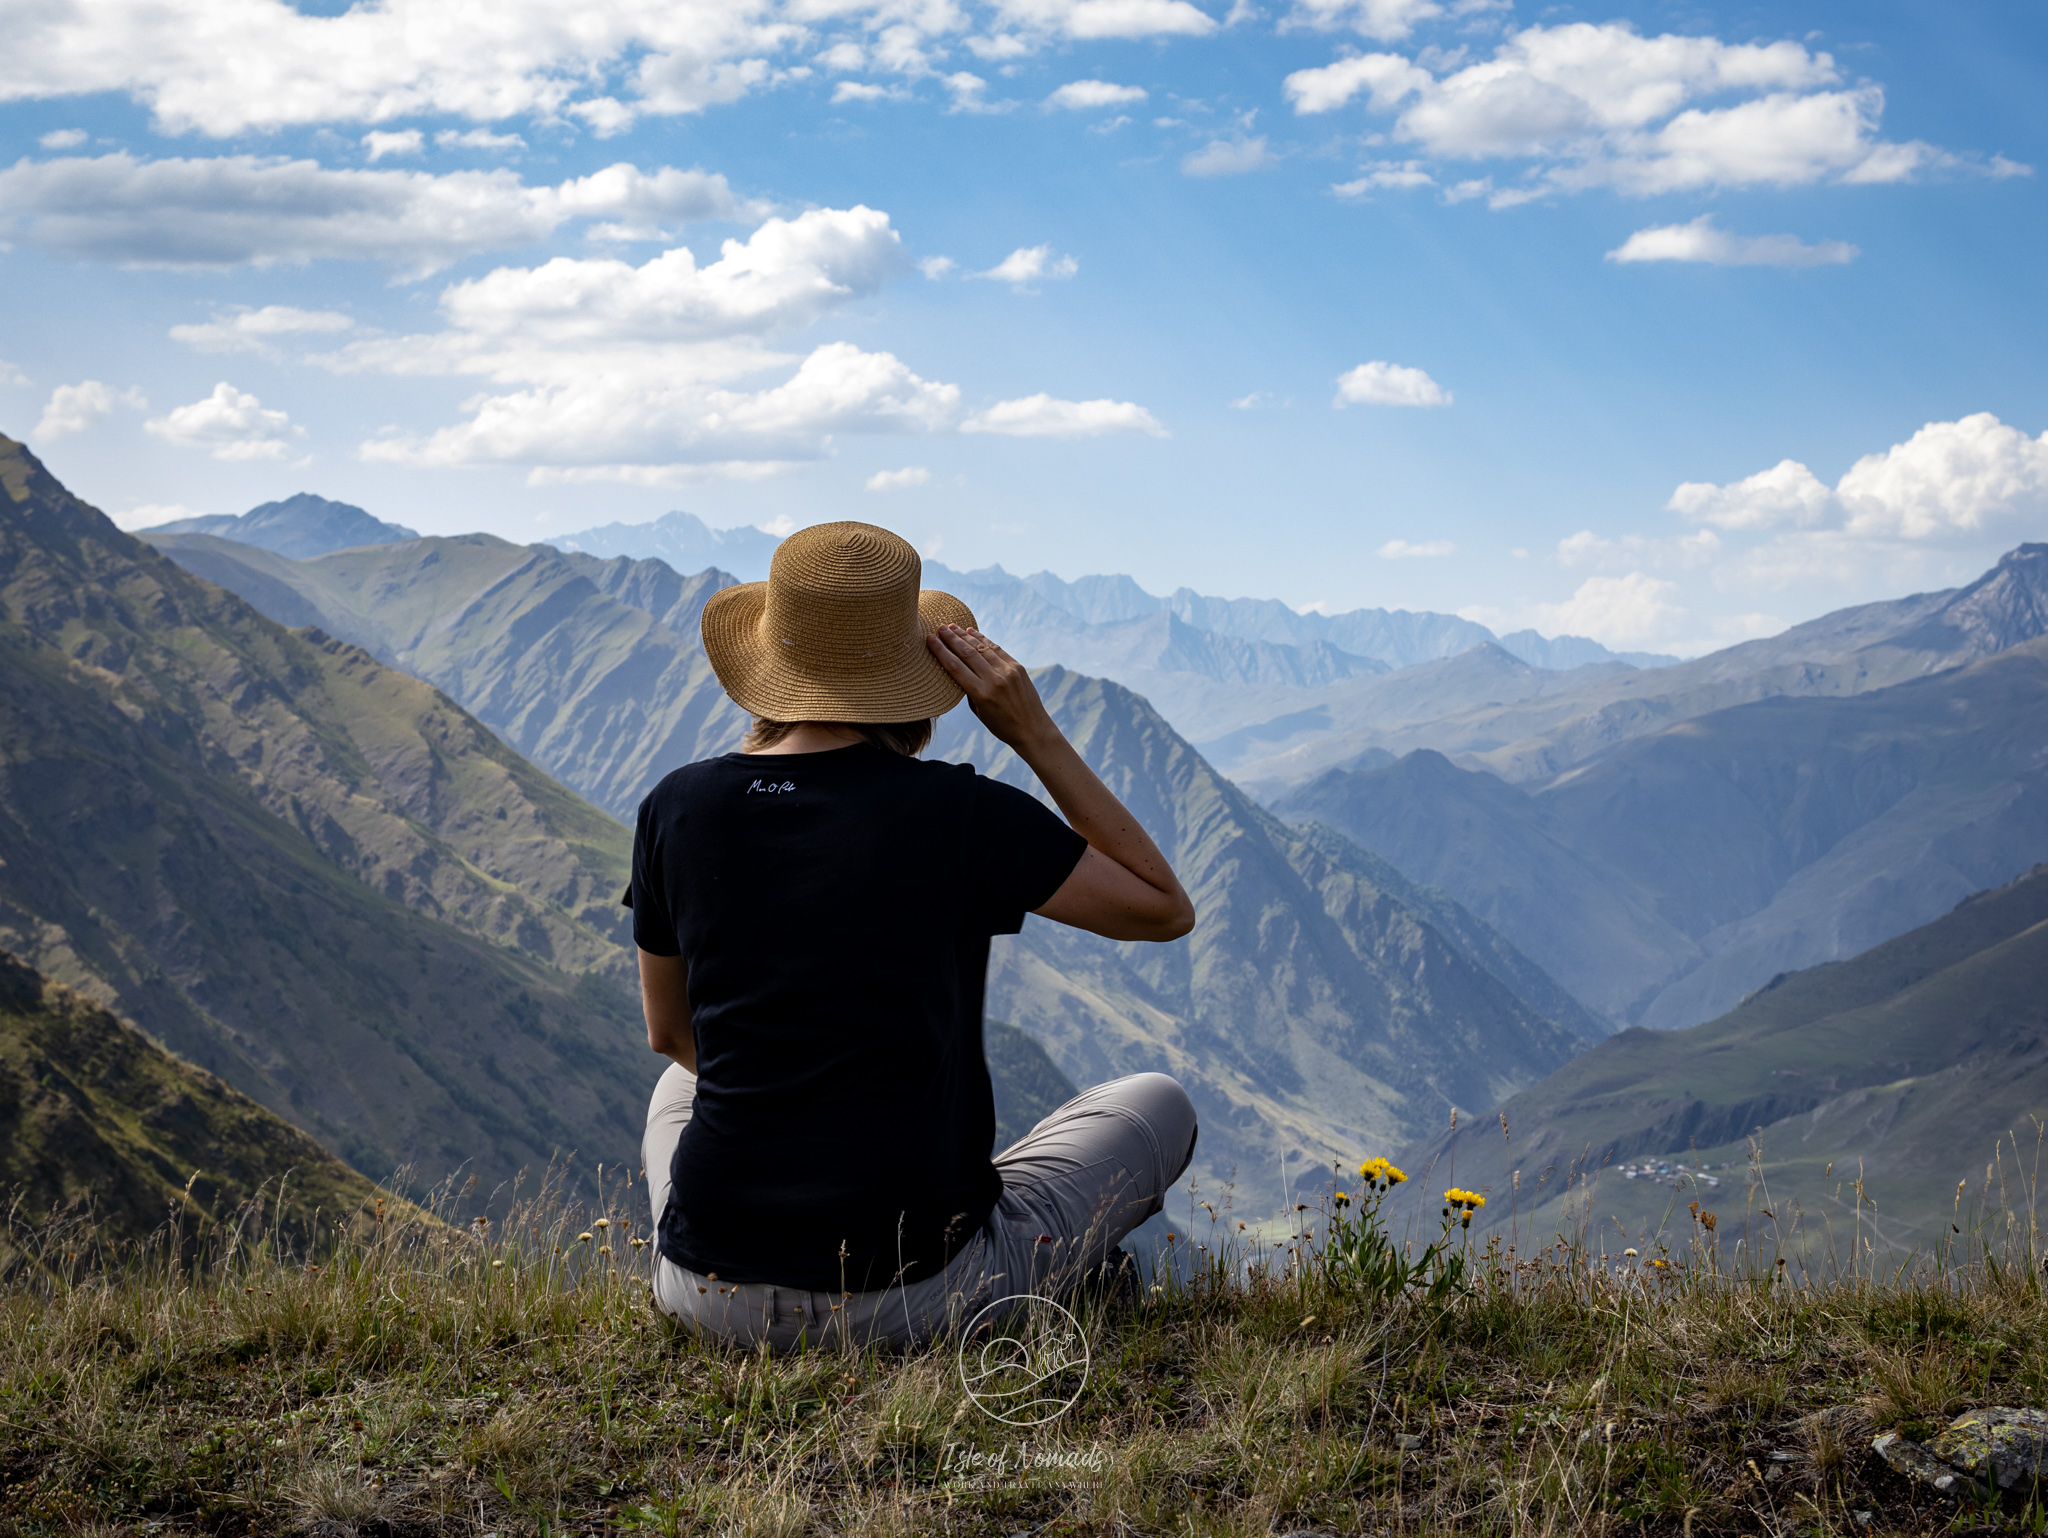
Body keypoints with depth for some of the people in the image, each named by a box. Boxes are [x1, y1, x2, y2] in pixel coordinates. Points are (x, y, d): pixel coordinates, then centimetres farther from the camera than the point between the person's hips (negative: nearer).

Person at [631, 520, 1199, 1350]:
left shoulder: (677, 808, -4)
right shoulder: (958, 814, -14)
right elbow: (1166, 909, 1)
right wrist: (1038, 737, -2)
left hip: (713, 1293, 3)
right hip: (912, 1298, -3)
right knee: (1158, 1105, 22)